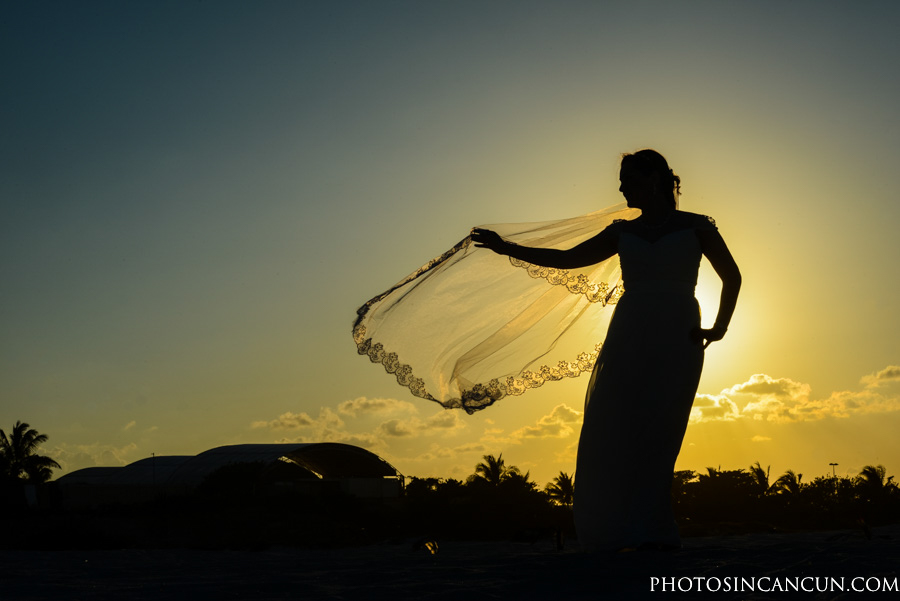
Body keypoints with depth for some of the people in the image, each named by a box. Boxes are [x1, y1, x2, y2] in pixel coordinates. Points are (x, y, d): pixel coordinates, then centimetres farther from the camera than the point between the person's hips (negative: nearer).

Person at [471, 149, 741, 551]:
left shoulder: (695, 227, 9)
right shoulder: (623, 232, 18)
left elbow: (732, 276, 15)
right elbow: (567, 258, 17)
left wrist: (719, 329, 5)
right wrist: (506, 248, 13)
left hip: (675, 341, -4)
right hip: (627, 337, 4)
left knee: (654, 433, -14)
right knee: (608, 432, -9)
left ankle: (652, 534, -9)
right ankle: (617, 533, -5)